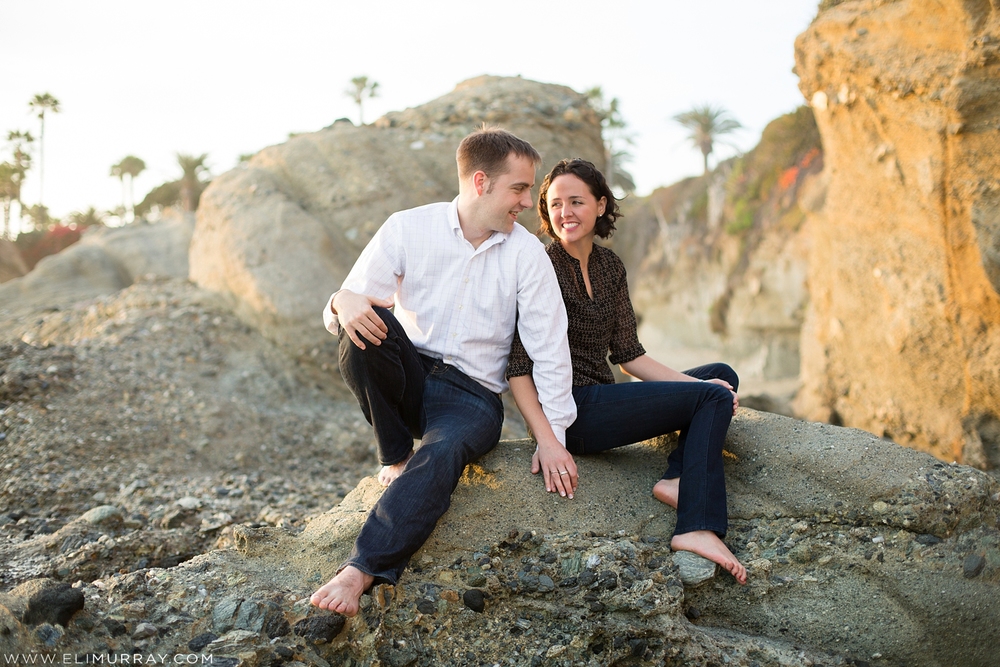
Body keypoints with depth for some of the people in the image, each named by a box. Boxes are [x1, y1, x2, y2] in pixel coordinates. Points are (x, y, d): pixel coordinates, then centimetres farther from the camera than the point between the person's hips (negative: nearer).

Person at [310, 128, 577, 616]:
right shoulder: (407, 228, -3)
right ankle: (395, 458, -10)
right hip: (406, 376, 1)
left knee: (443, 453, -34)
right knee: (365, 323, -28)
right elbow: (351, 300, -5)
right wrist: (344, 303, -31)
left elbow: (549, 346, -2)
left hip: (472, 396, -1)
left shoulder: (526, 252, -1)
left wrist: (554, 435, -6)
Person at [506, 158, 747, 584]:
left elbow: (627, 353, 11)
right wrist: (547, 441, -27)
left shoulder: (609, 266, 10)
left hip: (603, 399, 8)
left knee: (722, 376, 10)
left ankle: (680, 480, -11)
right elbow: (518, 367, -17)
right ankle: (697, 529, -19)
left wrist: (695, 385, 0)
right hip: (571, 412, -8)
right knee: (715, 397, -12)